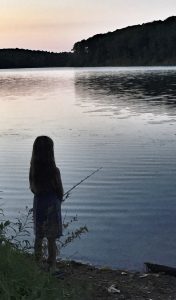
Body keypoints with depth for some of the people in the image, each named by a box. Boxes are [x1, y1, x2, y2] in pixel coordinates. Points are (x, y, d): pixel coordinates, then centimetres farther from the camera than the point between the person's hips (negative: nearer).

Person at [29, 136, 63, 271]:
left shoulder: (34, 169, -5)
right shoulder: (54, 170, -20)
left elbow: (33, 189, 5)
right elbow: (60, 192, -10)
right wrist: (59, 200, 10)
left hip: (38, 203, 5)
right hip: (52, 204, -5)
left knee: (39, 236, 18)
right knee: (52, 238, 5)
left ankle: (38, 263, 28)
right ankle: (52, 266, 13)